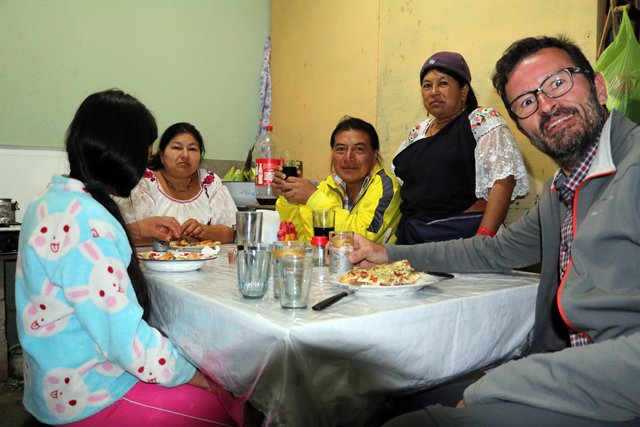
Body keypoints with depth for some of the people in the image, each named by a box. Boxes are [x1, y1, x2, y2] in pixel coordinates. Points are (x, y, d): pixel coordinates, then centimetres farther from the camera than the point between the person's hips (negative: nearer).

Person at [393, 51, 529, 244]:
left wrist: (483, 238, -23)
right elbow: (398, 184, 20)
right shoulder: (417, 132, 14)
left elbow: (503, 179, -15)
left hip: (462, 234, -5)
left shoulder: (483, 121, -4)